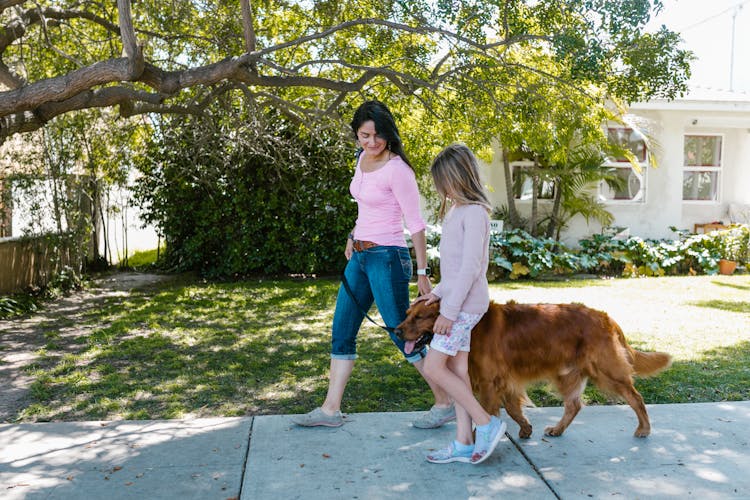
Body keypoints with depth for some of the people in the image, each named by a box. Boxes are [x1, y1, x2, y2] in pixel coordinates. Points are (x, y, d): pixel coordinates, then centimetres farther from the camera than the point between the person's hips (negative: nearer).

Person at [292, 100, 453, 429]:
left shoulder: (397, 169, -15)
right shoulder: (363, 159, 8)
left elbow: (415, 223, -14)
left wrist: (422, 272, -14)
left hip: (386, 257, -8)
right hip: (359, 256, 8)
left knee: (403, 334, -2)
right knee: (341, 332, 10)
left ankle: (445, 404, 14)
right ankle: (330, 410, 19)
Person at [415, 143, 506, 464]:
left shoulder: (474, 212, -14)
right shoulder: (457, 210, 16)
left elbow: (470, 267, -20)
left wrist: (449, 309, -20)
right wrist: (438, 293, 12)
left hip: (465, 304, -9)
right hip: (459, 303, 9)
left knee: (433, 367, -8)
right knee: (457, 370, 9)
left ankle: (487, 423, 2)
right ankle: (464, 443, 16)